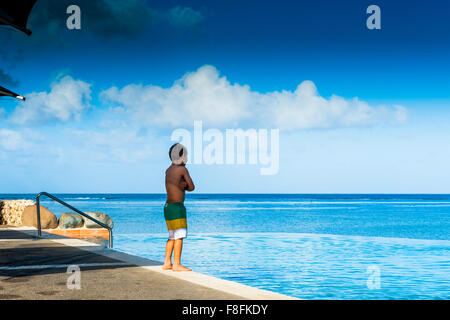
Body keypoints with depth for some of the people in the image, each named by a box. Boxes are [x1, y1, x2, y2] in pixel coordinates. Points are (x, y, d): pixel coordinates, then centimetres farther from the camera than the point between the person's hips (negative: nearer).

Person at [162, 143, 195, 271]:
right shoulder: (182, 169, -10)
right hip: (177, 207, -9)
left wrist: (182, 185, -11)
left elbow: (177, 185, 7)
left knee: (172, 236, 15)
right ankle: (176, 264, -8)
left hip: (168, 206, 9)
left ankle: (167, 263, 17)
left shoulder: (168, 170, 14)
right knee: (179, 235, -7)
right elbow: (191, 187, -5)